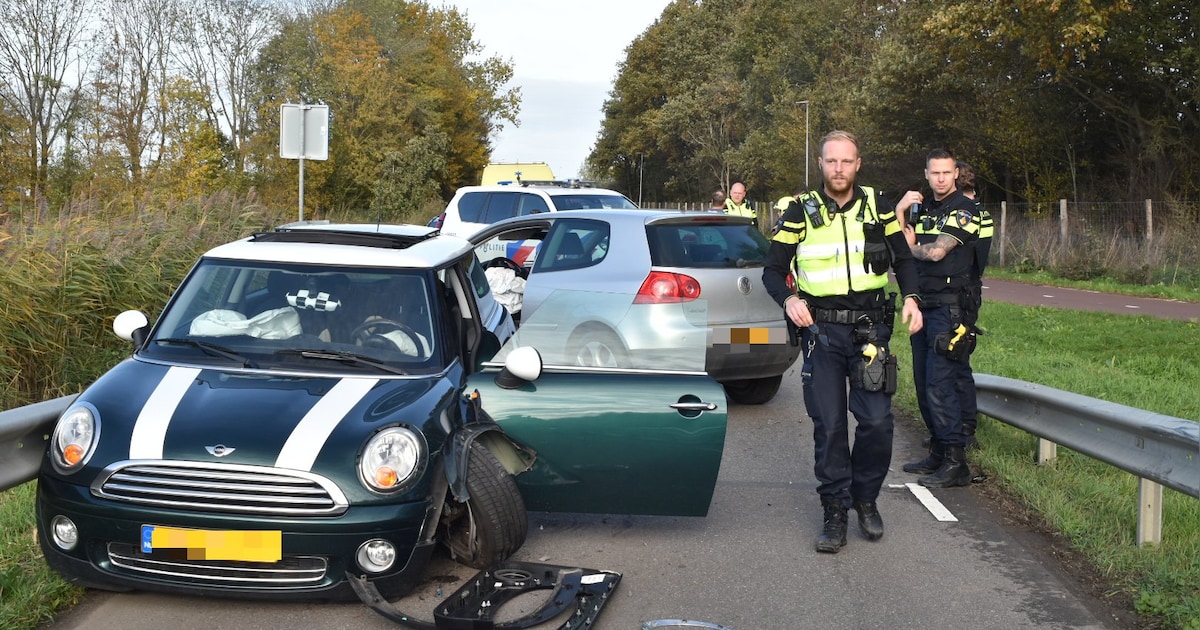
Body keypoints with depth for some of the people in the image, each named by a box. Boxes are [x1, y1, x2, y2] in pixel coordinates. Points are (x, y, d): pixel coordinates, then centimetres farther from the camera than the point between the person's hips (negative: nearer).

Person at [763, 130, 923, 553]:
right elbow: (773, 269, 4)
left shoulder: (877, 207, 5)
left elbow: (903, 259, 14)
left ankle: (866, 498, 18)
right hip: (821, 330, -1)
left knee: (877, 421, -5)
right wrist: (788, 299, -16)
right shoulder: (801, 212, 2)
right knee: (828, 425, 0)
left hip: (870, 328, 1)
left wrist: (910, 297, -4)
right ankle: (835, 511, 11)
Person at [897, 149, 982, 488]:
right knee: (924, 383, 11)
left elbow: (937, 252, -17)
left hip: (950, 305, -8)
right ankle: (938, 452, 20)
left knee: (940, 384, -13)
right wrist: (899, 209, -6)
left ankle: (955, 463, -10)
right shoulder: (924, 208, 19)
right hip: (924, 304, 8)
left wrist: (911, 246, 3)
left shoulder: (964, 209, -7)